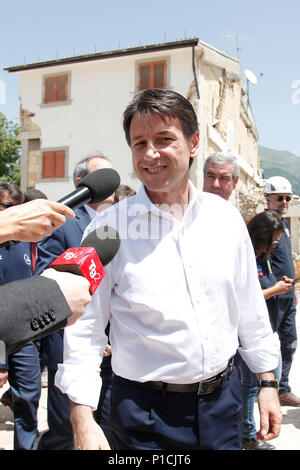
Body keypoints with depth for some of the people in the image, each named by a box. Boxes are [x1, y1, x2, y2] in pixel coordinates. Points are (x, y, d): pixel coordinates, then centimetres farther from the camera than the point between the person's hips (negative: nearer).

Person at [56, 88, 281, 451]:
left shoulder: (226, 217, -1)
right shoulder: (109, 227, -12)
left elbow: (251, 309, 6)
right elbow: (84, 327, -10)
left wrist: (267, 383, 9)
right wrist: (82, 420, -14)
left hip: (223, 398, 4)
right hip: (146, 409, -3)